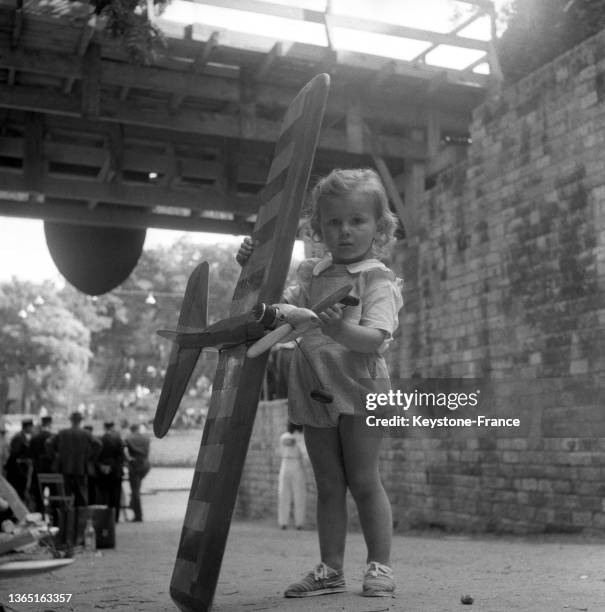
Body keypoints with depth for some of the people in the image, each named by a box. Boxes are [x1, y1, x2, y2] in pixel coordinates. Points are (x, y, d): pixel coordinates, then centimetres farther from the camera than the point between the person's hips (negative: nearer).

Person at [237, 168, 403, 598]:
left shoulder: (378, 279, -6)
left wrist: (342, 331, -39)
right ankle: (331, 569, 16)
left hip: (357, 388, -5)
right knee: (328, 485, 10)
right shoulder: (313, 276, 11)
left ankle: (380, 566, 9)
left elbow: (374, 338, -20)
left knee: (363, 480, -2)